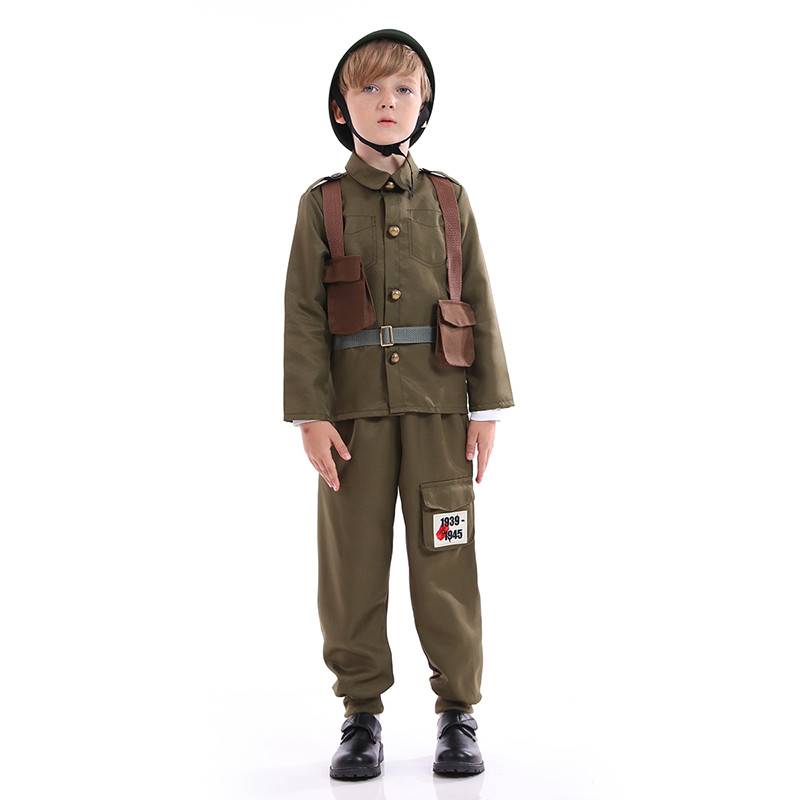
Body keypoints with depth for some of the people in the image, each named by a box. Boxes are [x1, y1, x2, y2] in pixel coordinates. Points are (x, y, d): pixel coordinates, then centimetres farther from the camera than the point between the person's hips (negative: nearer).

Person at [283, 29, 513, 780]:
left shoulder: (449, 201, 8)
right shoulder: (321, 205, 4)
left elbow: (479, 306, 6)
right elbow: (303, 314, 0)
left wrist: (487, 408, 1)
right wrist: (310, 414, -8)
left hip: (437, 406, 1)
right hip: (355, 408, 0)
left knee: (445, 559, 2)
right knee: (353, 560, 4)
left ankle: (458, 712, 15)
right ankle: (361, 714, 17)